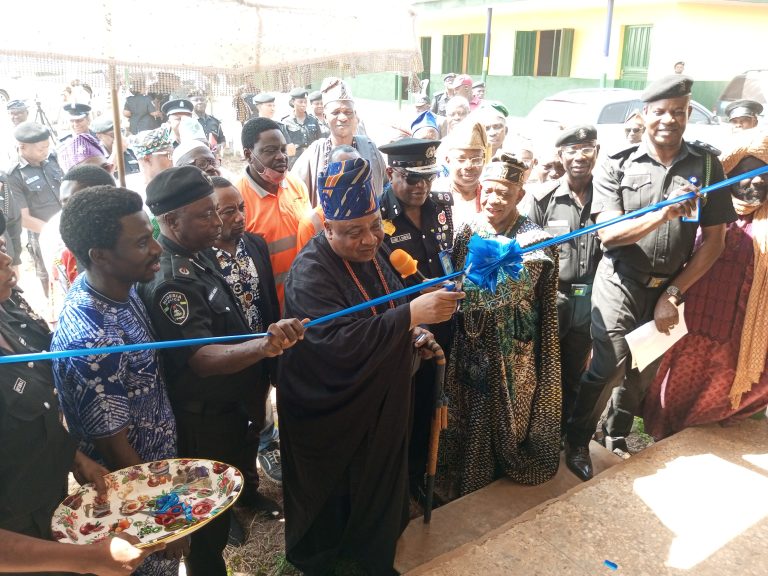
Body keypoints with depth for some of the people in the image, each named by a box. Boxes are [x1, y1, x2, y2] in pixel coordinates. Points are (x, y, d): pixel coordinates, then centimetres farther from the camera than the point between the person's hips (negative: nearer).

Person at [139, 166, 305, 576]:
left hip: (229, 403, 9)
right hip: (203, 419, -9)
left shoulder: (194, 254, -2)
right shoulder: (168, 279, -31)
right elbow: (201, 358, -38)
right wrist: (264, 345, -55)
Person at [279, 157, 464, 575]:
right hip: (328, 414, -7)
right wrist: (411, 315, -40)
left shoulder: (373, 252, -1)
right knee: (329, 499, 13)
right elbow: (341, 341, -38)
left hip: (378, 402, 7)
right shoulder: (310, 274, -26)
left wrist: (414, 333, 0)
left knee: (378, 483, 23)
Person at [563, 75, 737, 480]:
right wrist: (664, 214, -29)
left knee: (643, 372, 14)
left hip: (669, 288, 3)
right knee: (609, 368, -7)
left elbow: (713, 240, 1)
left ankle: (617, 437, 37)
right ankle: (577, 442, 15)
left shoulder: (707, 165, 0)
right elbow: (608, 233, -14)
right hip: (621, 285, -3)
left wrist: (673, 294, -5)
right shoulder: (617, 166, -5)